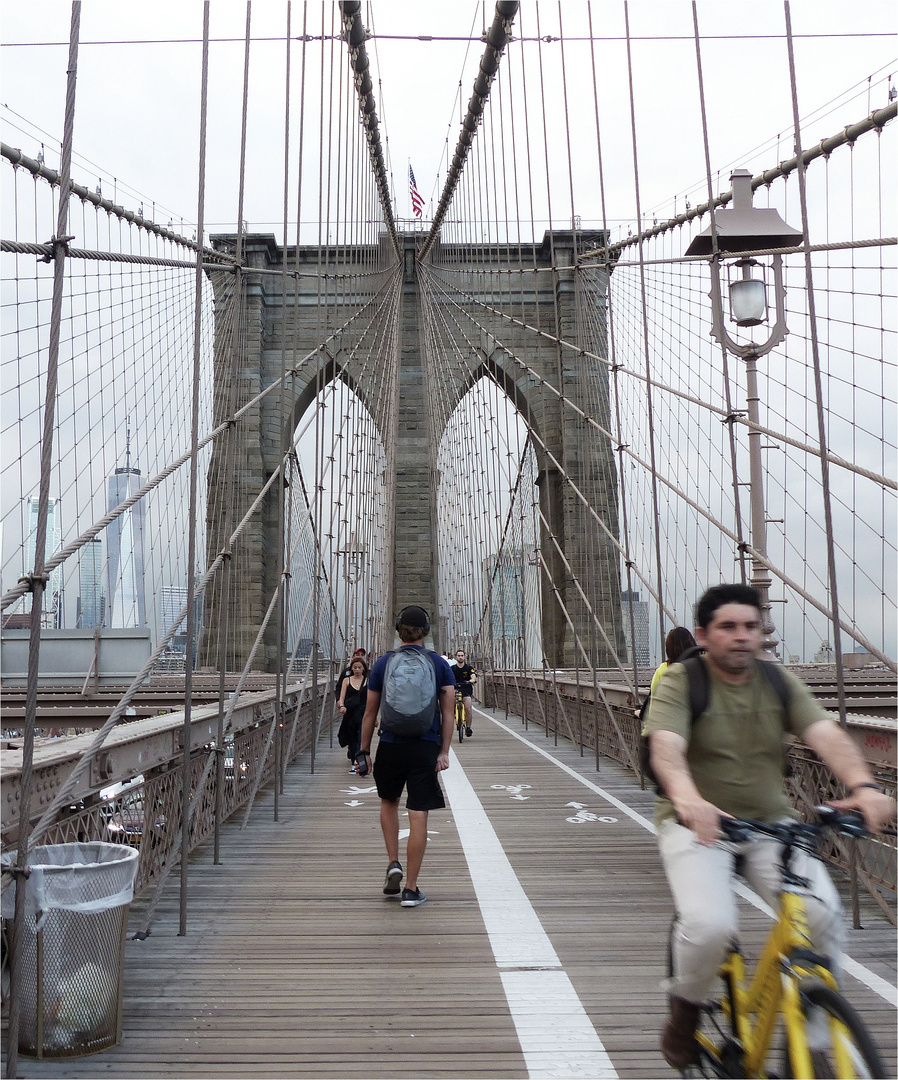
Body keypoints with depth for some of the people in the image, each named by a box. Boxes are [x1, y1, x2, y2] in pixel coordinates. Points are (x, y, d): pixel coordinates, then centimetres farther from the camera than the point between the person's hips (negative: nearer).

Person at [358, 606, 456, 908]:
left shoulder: (383, 663, 1)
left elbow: (370, 713, 3)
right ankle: (411, 889, 8)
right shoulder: (439, 664, 1)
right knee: (418, 817, 3)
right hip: (426, 748, -1)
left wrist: (364, 751, 10)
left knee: (389, 802, 26)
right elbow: (448, 712, -3)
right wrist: (444, 752, 0)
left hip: (390, 746, 1)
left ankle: (394, 863, 15)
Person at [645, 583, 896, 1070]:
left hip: (770, 823, 4)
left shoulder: (780, 682, 3)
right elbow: (666, 748, -26)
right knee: (709, 925, -25)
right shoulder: (680, 683, -9)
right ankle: (684, 1008, 9)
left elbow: (826, 734, -13)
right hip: (699, 824, -3)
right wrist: (687, 799, -48)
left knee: (824, 915, -19)